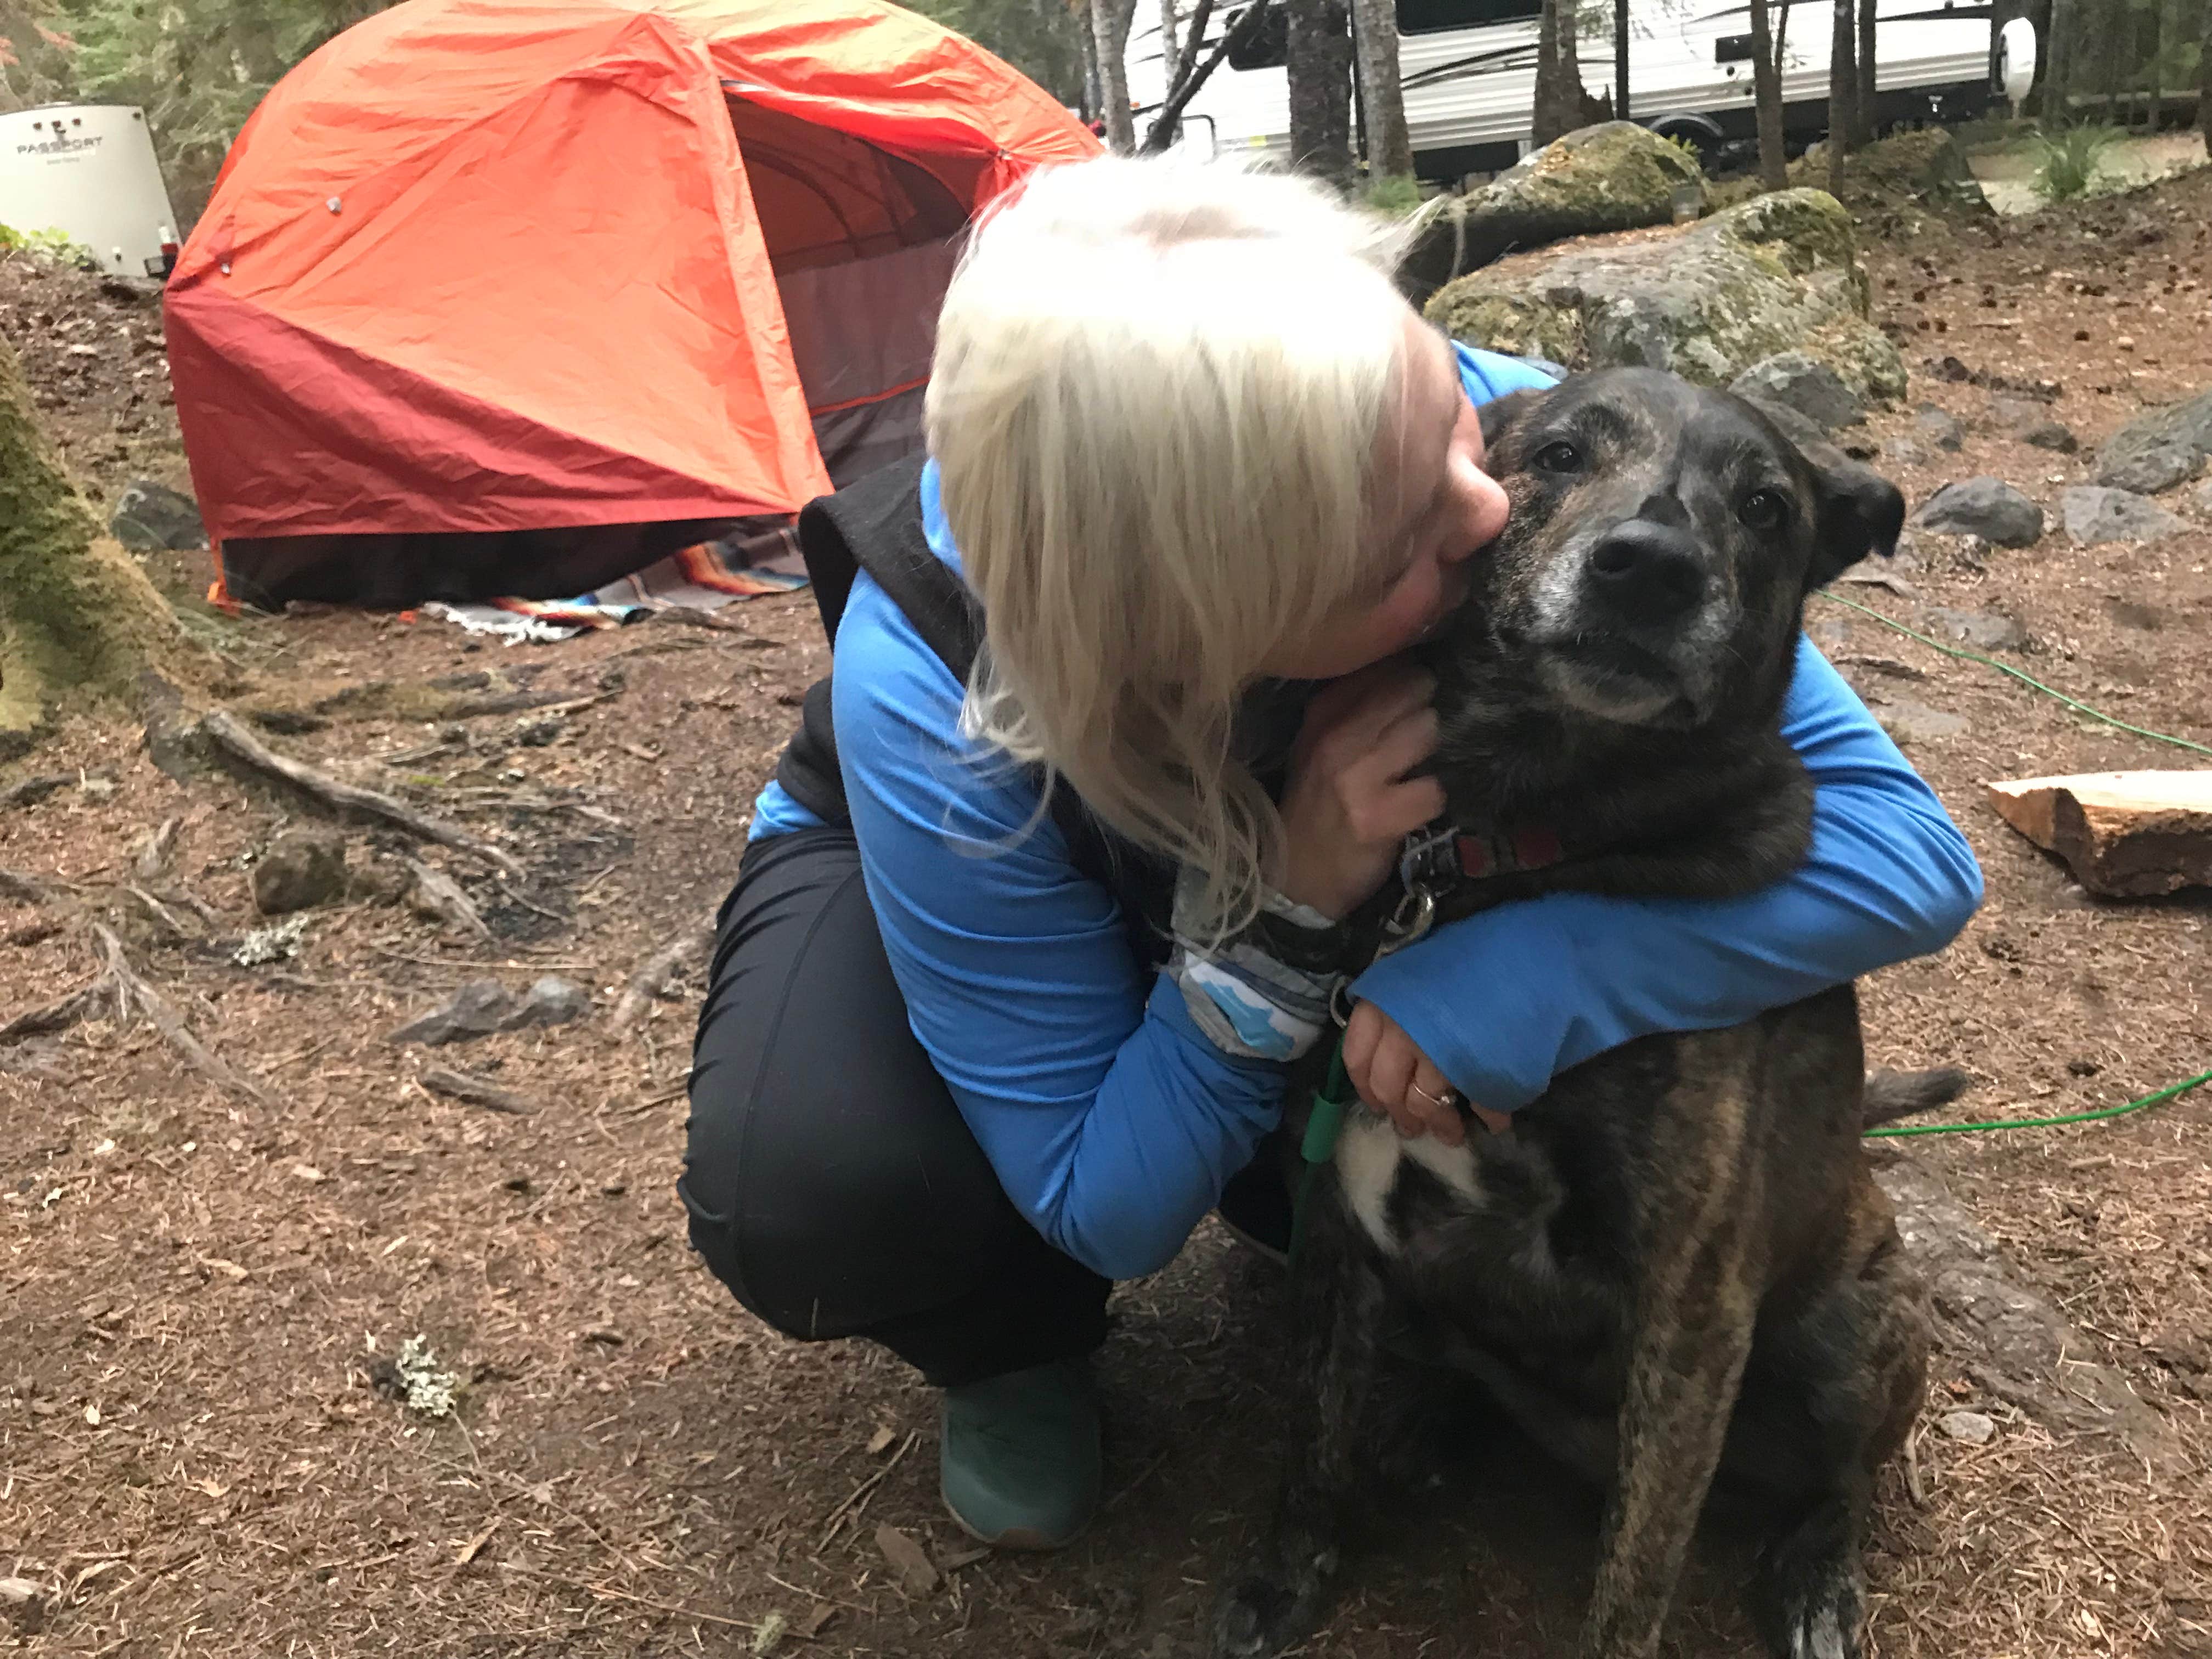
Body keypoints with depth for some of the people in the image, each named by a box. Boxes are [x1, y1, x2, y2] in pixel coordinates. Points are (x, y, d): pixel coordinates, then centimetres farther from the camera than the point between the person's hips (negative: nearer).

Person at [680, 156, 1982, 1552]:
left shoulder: (1515, 436, -35)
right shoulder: (933, 699, -40)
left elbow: (1908, 849, -31)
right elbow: (1111, 1216, -29)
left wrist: (1507, 983, -45)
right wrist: (1281, 906, -45)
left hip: (1312, 873, 3)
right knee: (812, 1190, -32)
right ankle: (1014, 1354, 3)